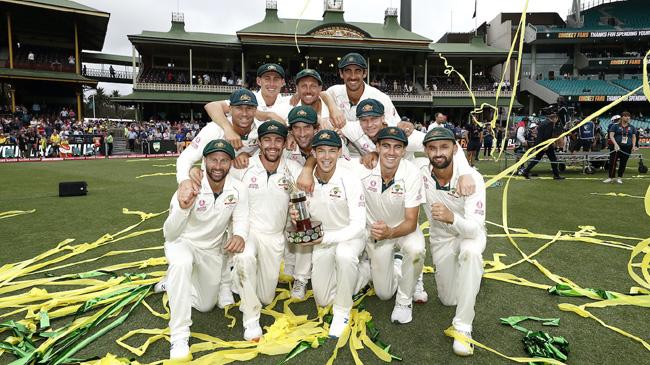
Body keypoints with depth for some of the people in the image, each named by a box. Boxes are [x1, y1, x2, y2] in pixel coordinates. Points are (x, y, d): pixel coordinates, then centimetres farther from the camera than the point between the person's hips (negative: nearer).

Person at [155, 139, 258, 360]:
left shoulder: (238, 189, -18)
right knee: (181, 264, -41)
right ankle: (179, 337, -28)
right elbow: (170, 235, -28)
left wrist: (239, 236, -39)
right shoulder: (189, 189, -28)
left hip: (213, 249, 4)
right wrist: (182, 209, -48)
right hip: (182, 243, -4)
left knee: (206, 306, 16)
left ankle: (172, 284, 43)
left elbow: (241, 220, -14)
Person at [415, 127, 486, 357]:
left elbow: (474, 228, -40)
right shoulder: (419, 169, -23)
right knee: (449, 299, 10)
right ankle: (471, 273, 44)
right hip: (440, 237, 3)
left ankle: (463, 326, -27)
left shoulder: (472, 178, -31)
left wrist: (451, 217, -60)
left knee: (470, 251, -41)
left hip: (470, 232, -3)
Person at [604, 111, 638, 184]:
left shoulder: (632, 127, 12)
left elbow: (634, 137, 16)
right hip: (616, 147, -3)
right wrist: (615, 144, -19)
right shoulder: (616, 126, 1)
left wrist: (633, 145, 1)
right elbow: (611, 135, -6)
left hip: (627, 148, 3)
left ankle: (619, 178, 16)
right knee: (612, 162, -7)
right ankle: (611, 178, 1)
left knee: (623, 163, 6)